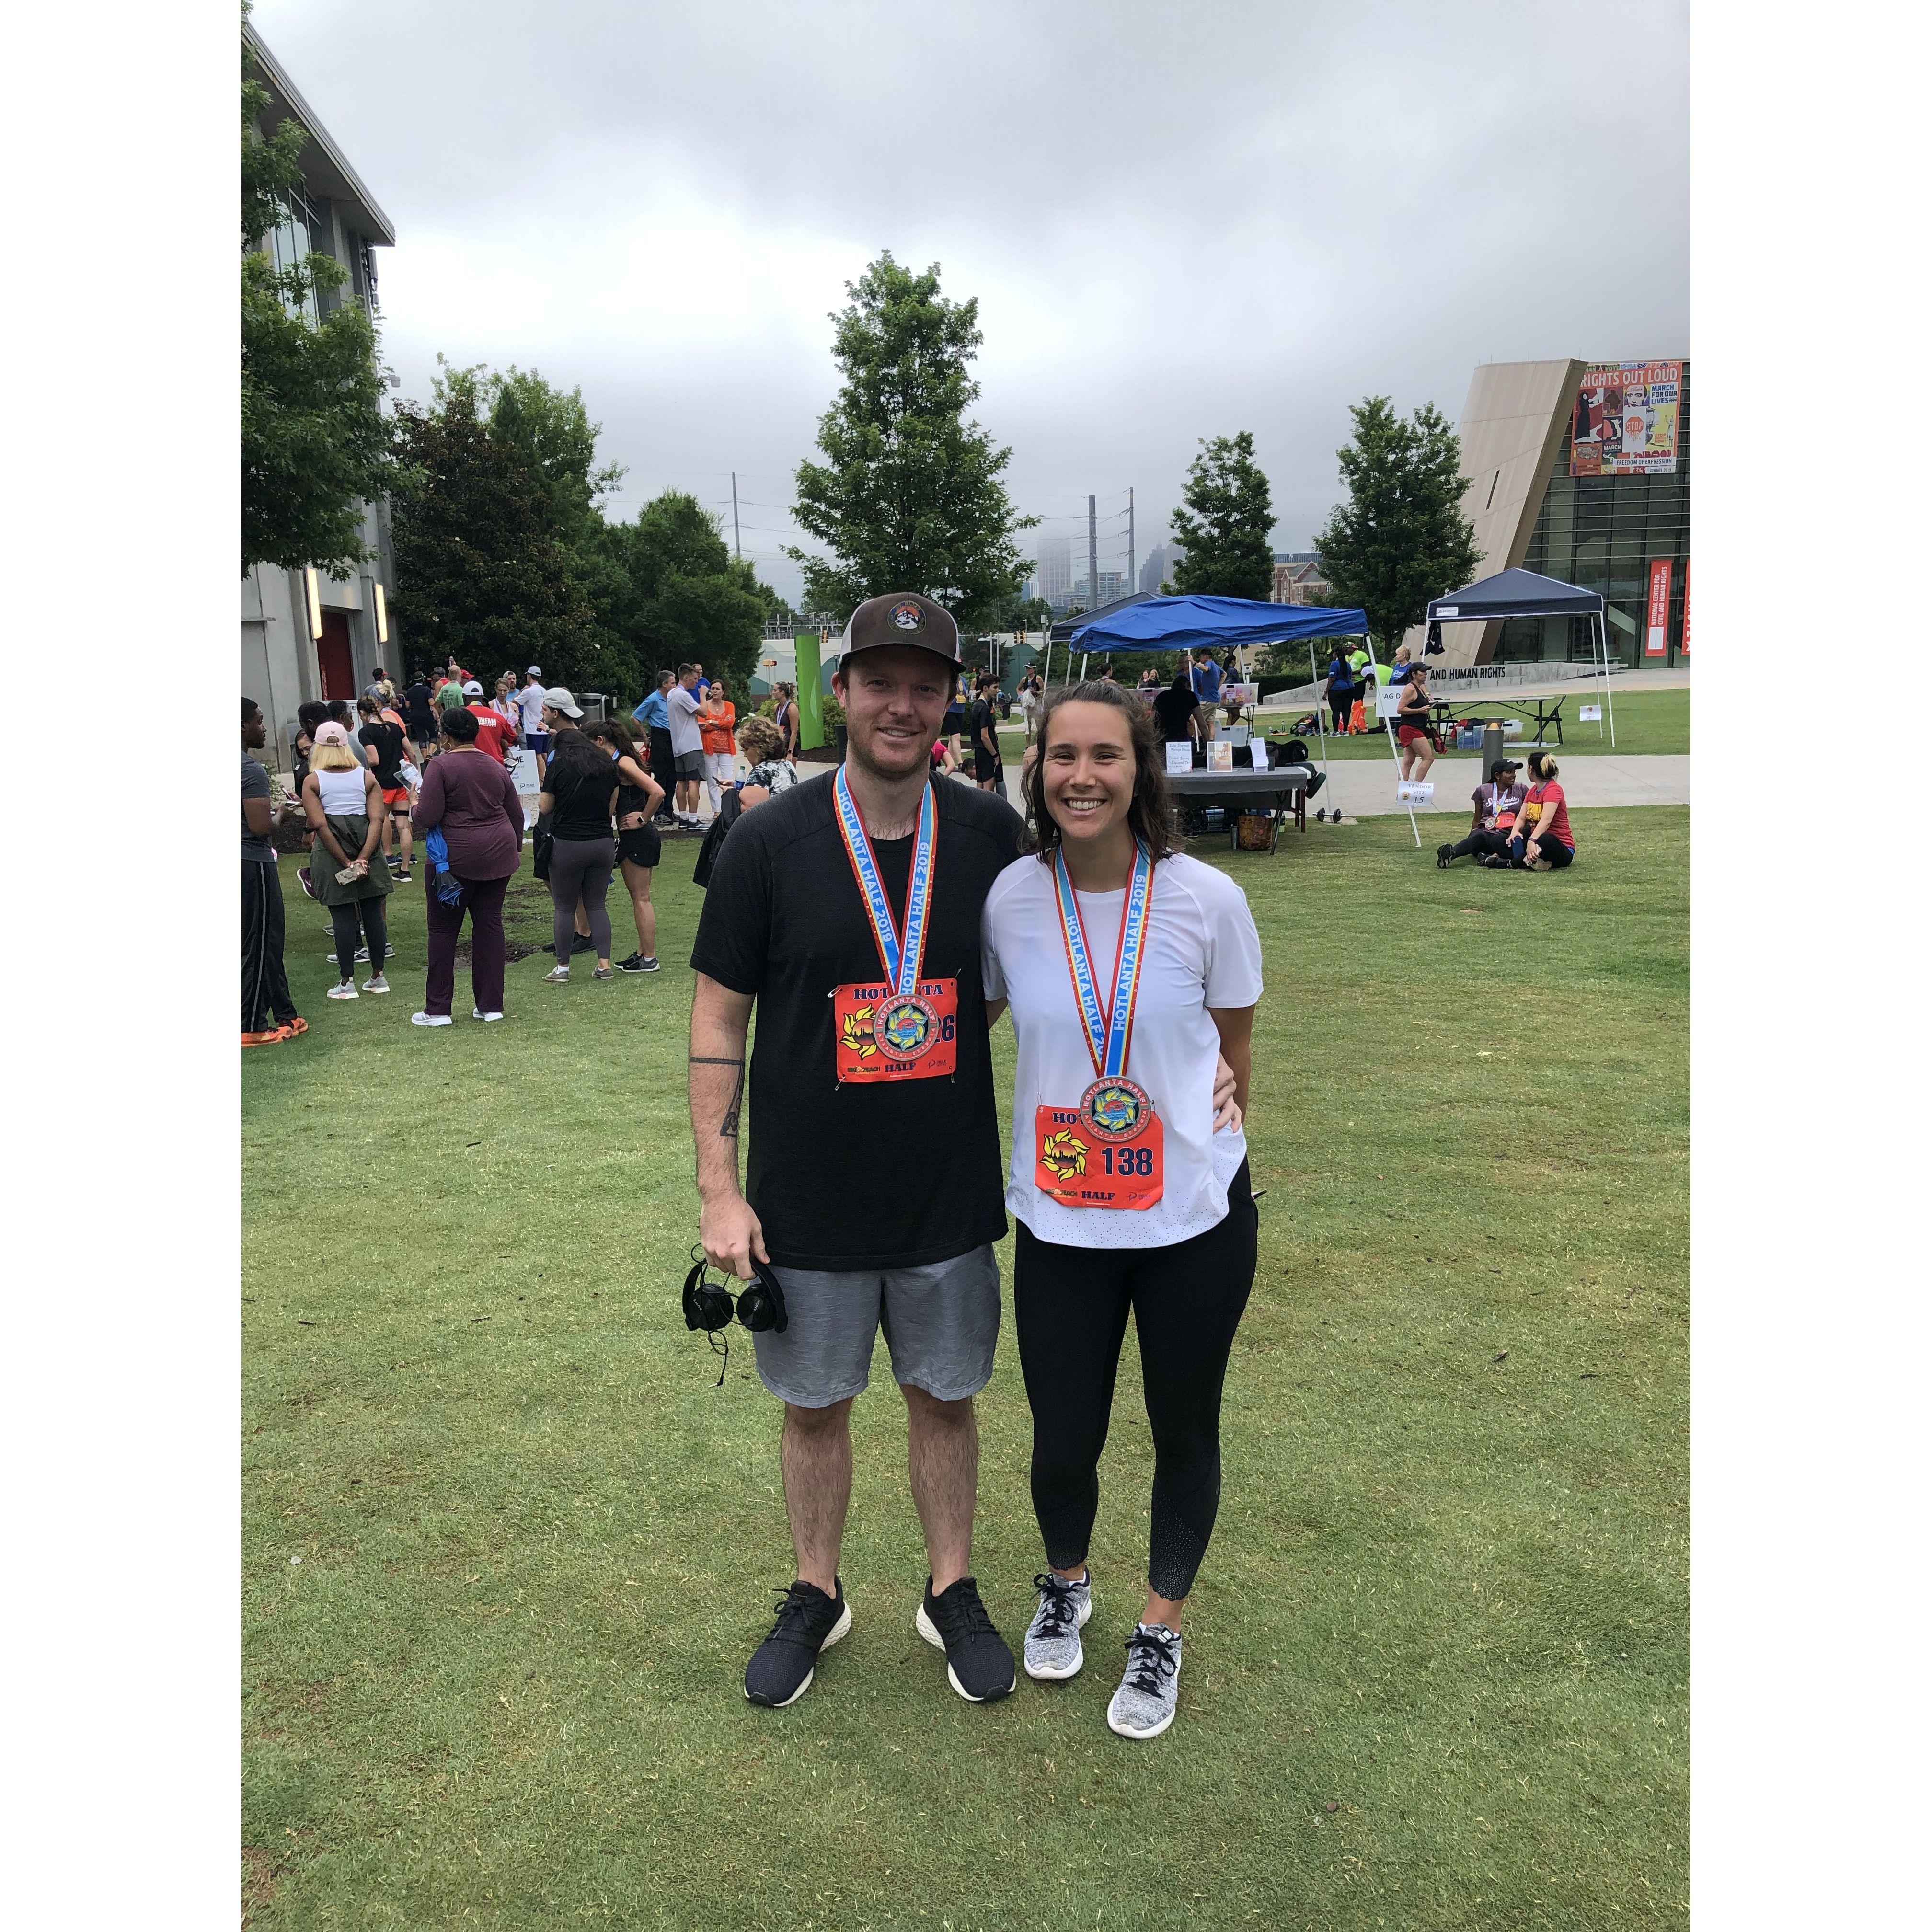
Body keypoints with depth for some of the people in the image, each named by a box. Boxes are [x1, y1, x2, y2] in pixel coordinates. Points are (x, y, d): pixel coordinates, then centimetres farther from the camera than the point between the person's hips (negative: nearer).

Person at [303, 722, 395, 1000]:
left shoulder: (312, 781, -4)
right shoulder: (367, 776, 1)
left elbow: (320, 825, -13)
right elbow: (377, 819, -10)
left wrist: (346, 863, -13)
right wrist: (363, 859, -15)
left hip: (331, 854, -2)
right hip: (368, 849, 2)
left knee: (343, 917, 2)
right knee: (373, 913, 8)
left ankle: (347, 982, 5)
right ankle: (377, 977, 16)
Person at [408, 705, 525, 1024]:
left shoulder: (440, 765, -10)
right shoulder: (496, 767, 9)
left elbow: (427, 817, -16)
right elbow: (516, 814, 14)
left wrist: (416, 803, 5)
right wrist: (515, 848, 27)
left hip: (456, 858, -5)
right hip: (498, 856, 5)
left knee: (444, 929, 5)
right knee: (490, 924, 10)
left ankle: (437, 1009, 10)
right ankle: (490, 1005, 12)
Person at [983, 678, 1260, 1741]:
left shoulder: (1207, 900, -13)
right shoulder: (1008, 899, -10)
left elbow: (1233, 1049, 3)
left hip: (1196, 1217, 0)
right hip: (1059, 1223, 1)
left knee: (1185, 1429, 16)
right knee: (1062, 1442, 11)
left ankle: (1162, 1629, 44)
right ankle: (1065, 1583, 47)